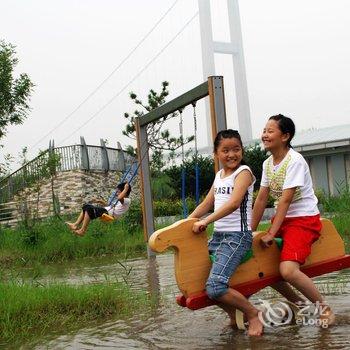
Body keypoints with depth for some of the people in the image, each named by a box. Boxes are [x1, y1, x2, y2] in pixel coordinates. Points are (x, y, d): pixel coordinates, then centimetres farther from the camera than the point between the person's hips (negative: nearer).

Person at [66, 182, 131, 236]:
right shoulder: (121, 201, 28)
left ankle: (82, 230, -23)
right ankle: (76, 225, -3)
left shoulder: (127, 201, -6)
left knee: (89, 209, -25)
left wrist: (126, 189, -19)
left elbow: (120, 198, -30)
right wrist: (101, 201, 26)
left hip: (109, 213, -11)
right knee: (86, 206, 7)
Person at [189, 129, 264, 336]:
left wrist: (206, 221, -26)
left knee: (215, 286, -23)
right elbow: (206, 204, 23)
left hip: (237, 236, -9)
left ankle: (253, 313, 1)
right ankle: (234, 315, 19)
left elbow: (234, 203, -22)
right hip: (218, 235, 9)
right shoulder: (219, 175, 17)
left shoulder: (243, 172, -7)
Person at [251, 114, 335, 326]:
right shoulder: (268, 163, 7)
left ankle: (324, 308, 1)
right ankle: (300, 304, 20)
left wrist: (272, 233, -22)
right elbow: (262, 199, 8)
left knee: (288, 270, -24)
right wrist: (251, 231, 7)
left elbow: (285, 199, -21)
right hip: (283, 219, 8)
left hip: (304, 220, -8)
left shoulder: (295, 161, -17)